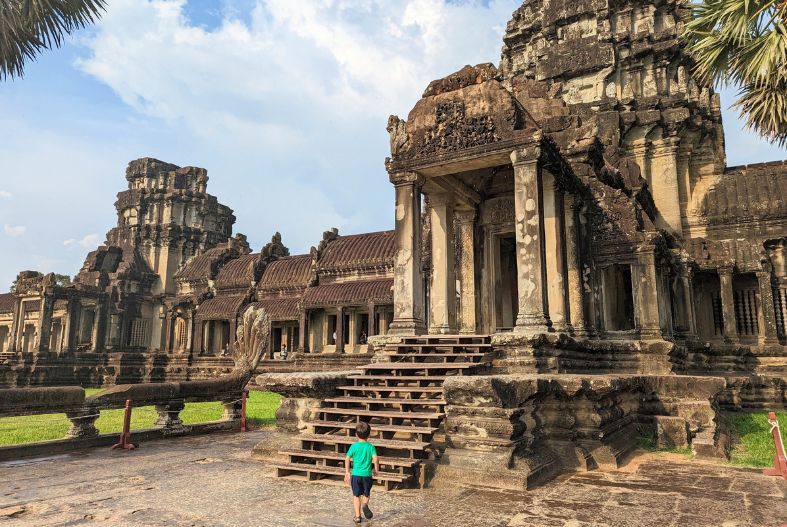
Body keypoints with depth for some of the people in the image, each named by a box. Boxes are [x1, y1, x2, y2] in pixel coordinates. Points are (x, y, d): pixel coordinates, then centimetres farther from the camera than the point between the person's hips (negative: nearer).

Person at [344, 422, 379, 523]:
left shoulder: (354, 446, -3)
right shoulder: (370, 446, -2)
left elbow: (347, 459, -2)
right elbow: (375, 459, -12)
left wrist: (347, 472, 8)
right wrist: (376, 470, 3)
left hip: (356, 474, 0)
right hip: (367, 474, 0)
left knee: (356, 496, 12)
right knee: (366, 494, 20)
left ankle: (357, 516, 10)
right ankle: (365, 504, -8)